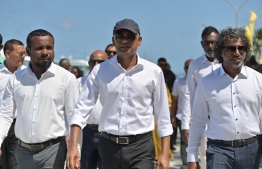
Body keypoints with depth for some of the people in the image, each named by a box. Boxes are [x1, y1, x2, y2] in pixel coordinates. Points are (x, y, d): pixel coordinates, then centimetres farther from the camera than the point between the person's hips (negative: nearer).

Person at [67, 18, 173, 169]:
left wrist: (165, 154, -1)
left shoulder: (153, 72, -1)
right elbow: (82, 108, 0)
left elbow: (163, 116, 3)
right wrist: (73, 147, -11)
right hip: (109, 146, 2)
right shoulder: (100, 70, 2)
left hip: (141, 147, -2)